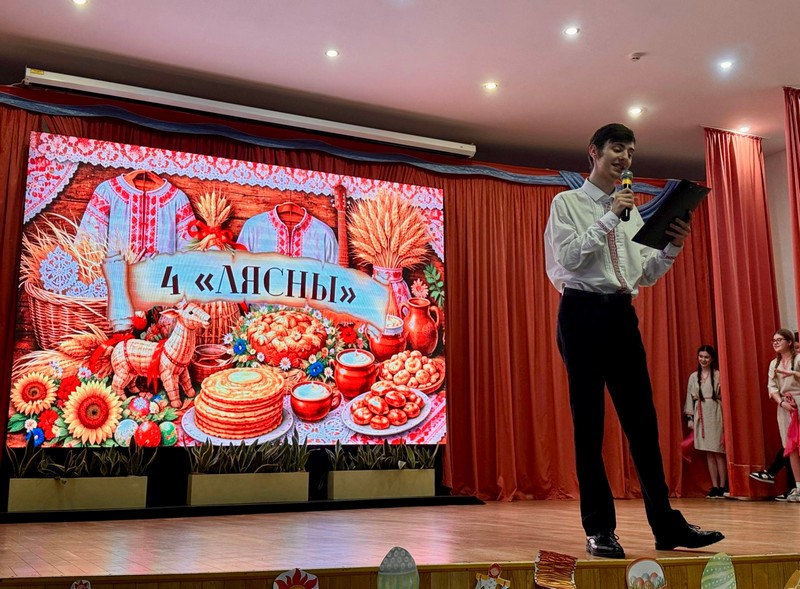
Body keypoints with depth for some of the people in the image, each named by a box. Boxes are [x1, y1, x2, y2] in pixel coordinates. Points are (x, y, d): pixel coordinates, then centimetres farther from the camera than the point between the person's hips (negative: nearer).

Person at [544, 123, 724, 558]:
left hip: (622, 315, 5)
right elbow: (569, 257, -10)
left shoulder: (631, 211, 18)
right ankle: (599, 529, 4)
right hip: (583, 313, -5)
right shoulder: (567, 203, 4)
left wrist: (673, 246, -2)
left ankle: (666, 525, 9)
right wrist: (610, 218, -13)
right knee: (588, 422, -2)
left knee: (642, 419, 4)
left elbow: (646, 275, 15)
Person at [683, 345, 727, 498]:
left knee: (718, 452, -3)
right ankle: (715, 486, 9)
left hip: (715, 415, -4)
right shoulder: (693, 377, 11)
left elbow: (724, 396, -4)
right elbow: (690, 398, 12)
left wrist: (725, 417, -11)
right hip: (700, 416, 4)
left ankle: (722, 486, 4)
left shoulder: (718, 375, -2)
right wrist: (689, 417, 7)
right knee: (709, 453, 5)